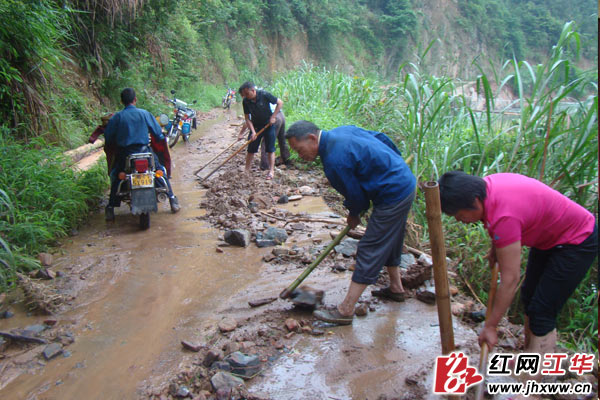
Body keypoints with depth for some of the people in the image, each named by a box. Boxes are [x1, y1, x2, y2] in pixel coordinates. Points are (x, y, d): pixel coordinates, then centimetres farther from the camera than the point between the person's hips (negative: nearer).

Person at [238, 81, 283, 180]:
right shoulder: (245, 101, -11)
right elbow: (247, 118, -6)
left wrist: (273, 117, -14)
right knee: (251, 149, 3)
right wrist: (253, 131, -17)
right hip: (255, 126, 3)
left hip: (268, 125, -3)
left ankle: (271, 171, 9)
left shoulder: (264, 95, -20)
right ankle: (247, 171, 13)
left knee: (270, 149, 0)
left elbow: (280, 102, -10)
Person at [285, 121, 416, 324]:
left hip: (393, 197, -10)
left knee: (369, 251, -6)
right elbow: (381, 138, 13)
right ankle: (396, 288, 43)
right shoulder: (341, 131, 4)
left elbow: (356, 195, -14)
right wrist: (398, 163, 26)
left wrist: (354, 214, 9)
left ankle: (345, 311, 0)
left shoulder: (334, 161, -25)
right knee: (389, 242, 24)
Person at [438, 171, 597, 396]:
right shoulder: (486, 185, -14)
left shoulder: (504, 216, -38)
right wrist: (496, 248, 12)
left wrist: (490, 326, -24)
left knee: (542, 314, -9)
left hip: (577, 242, -10)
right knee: (529, 298, 18)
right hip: (550, 236, 10)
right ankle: (531, 355, 37)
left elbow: (510, 280, -32)